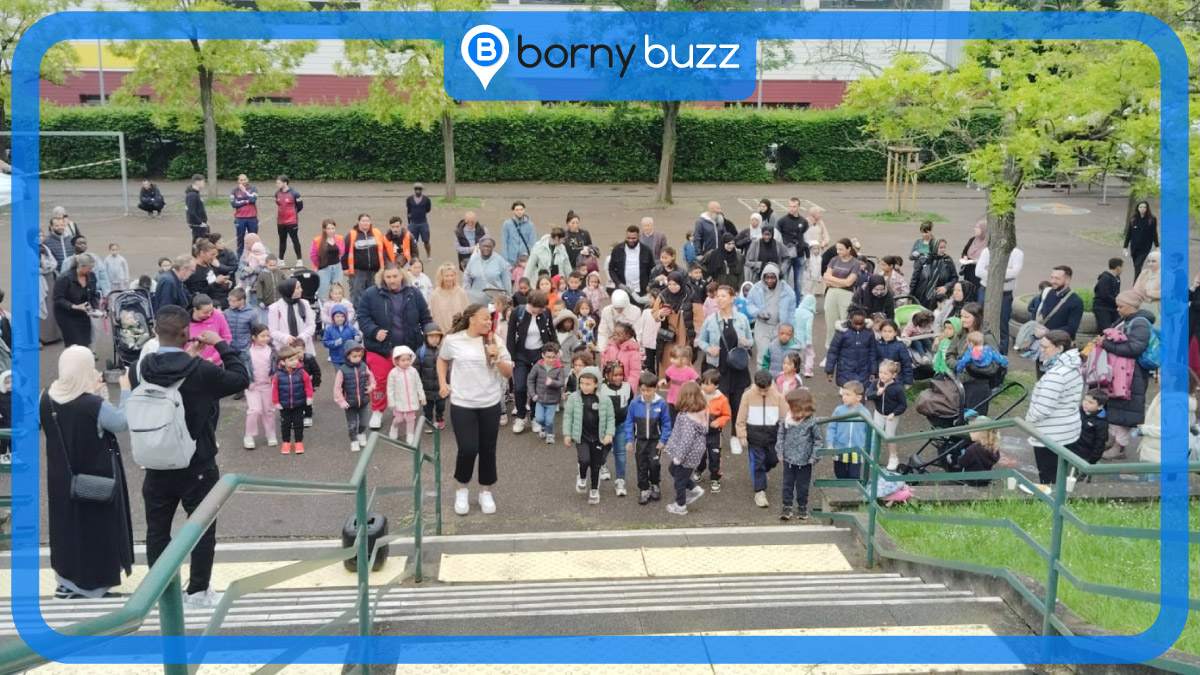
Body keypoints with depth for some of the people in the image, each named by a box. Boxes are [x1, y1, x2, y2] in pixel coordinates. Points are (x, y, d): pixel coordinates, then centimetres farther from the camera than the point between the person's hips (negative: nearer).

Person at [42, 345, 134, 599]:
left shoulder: (47, 400, -7)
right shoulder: (94, 405, -26)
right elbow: (123, 423, -12)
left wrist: (91, 394, 4)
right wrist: (125, 390, -4)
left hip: (62, 480, 6)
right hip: (96, 479, -6)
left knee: (68, 525, 20)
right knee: (96, 529, 9)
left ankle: (67, 582, 31)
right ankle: (92, 586, 19)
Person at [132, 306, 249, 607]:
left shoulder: (140, 369, -9)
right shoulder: (201, 370, -22)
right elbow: (242, 379, -8)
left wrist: (186, 358, 10)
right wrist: (221, 344, -4)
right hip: (198, 467, -4)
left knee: (157, 529, 16)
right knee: (202, 529, 12)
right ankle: (198, 591, 20)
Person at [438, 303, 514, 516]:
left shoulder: (495, 341, -4)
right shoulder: (453, 340, -6)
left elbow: (509, 373, -2)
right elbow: (442, 360, 15)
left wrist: (497, 358, -18)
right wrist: (443, 383, 4)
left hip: (490, 404, 2)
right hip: (462, 404, -2)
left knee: (488, 450, 8)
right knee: (468, 449, -8)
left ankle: (485, 492, 26)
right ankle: (462, 490, 17)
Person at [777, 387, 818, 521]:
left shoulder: (811, 423, -16)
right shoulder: (787, 420, -5)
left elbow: (818, 440, -9)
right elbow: (781, 435, 6)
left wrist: (814, 457, -11)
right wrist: (780, 451, 1)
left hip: (804, 461, -3)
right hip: (788, 460, 3)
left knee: (802, 486, 11)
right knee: (787, 484, 10)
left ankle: (802, 507, 28)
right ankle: (787, 507, 20)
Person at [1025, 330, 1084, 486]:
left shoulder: (1055, 374, -25)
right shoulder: (1073, 367, 6)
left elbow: (1043, 408, -27)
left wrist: (1028, 419, -7)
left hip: (1050, 436, -9)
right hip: (1068, 431, 9)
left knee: (1048, 480, 2)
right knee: (1060, 478, 18)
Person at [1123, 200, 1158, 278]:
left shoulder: (1151, 220, -4)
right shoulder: (1133, 220, 3)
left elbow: (1154, 234, -1)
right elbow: (1128, 234, 6)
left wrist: (1157, 246, -3)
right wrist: (1125, 247, 5)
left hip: (1145, 247, -4)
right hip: (1134, 247, 4)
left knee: (1138, 265, -16)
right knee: (1136, 267, 9)